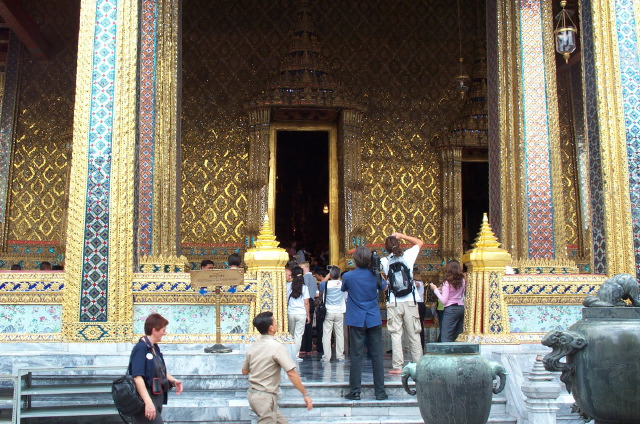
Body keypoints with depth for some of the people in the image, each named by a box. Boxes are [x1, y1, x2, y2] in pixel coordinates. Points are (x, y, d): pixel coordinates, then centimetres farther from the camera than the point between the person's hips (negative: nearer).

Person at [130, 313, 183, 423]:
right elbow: (137, 377, -25)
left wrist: (173, 380, 6)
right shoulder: (141, 348, -16)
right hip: (145, 401, -9)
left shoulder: (155, 348, 11)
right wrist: (148, 402, -31)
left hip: (157, 399, 9)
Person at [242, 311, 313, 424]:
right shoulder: (277, 347, -17)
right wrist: (305, 395, -16)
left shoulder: (253, 347, 4)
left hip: (253, 393, 8)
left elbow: (244, 371, 16)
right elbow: (291, 373, -22)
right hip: (265, 397, -8)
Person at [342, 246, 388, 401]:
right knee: (377, 356, 5)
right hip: (374, 320, 1)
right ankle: (380, 392, 8)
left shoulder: (348, 276, -8)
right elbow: (384, 287, 18)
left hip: (356, 321, -1)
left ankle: (355, 391, 5)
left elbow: (343, 289, 14)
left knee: (356, 356, 2)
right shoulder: (375, 275, -4)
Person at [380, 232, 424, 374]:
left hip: (393, 303, -1)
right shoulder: (408, 256, 1)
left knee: (395, 334, 0)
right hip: (410, 302, 1)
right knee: (414, 335, 7)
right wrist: (402, 236, 17)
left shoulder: (384, 261, -2)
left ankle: (397, 366, -4)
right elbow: (419, 243, 16)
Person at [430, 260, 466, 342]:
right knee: (458, 336, 10)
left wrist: (435, 289, -2)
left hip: (450, 309, -7)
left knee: (446, 337, -7)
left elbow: (444, 300, -12)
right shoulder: (462, 281, 8)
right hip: (461, 307, 7)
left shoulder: (447, 283, -10)